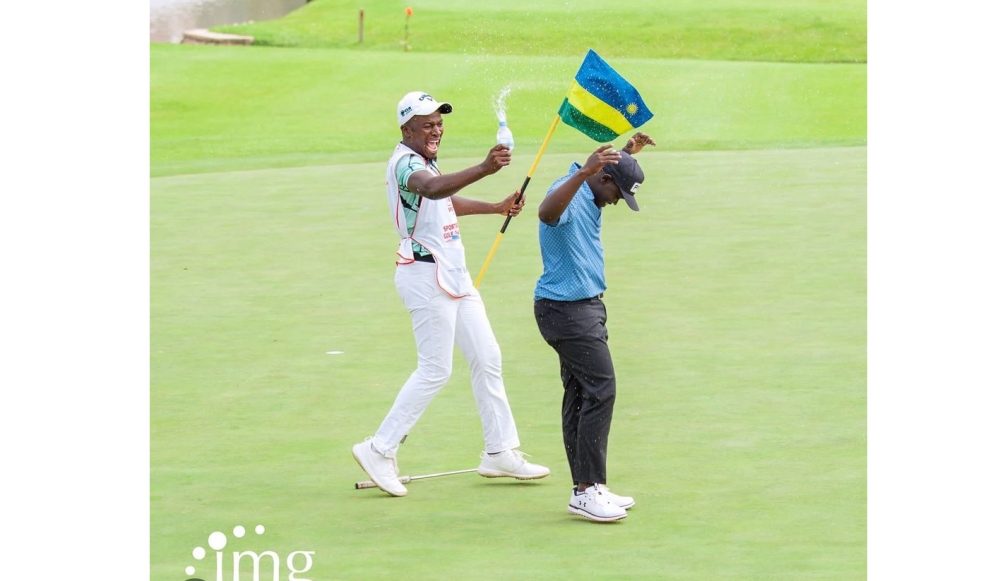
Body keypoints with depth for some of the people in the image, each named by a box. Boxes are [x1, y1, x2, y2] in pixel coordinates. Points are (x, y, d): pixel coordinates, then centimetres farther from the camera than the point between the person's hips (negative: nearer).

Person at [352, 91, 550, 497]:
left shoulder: (424, 162, 15)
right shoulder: (405, 162, -17)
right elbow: (433, 189, -41)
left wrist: (497, 208, 34)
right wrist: (483, 169, -54)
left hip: (454, 275, 10)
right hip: (426, 274, -10)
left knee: (487, 359, 10)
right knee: (435, 370, -9)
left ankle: (500, 452, 16)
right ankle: (380, 451, -3)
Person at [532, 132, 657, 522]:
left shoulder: (588, 195, 12)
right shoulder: (568, 194, -20)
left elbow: (613, 168, 38)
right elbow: (547, 212, -47)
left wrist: (628, 151, 20)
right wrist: (584, 173, -58)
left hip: (582, 307, 11)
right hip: (567, 310, -11)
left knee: (580, 395, 10)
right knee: (601, 390, -13)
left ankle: (585, 489, 13)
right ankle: (588, 490, -14)